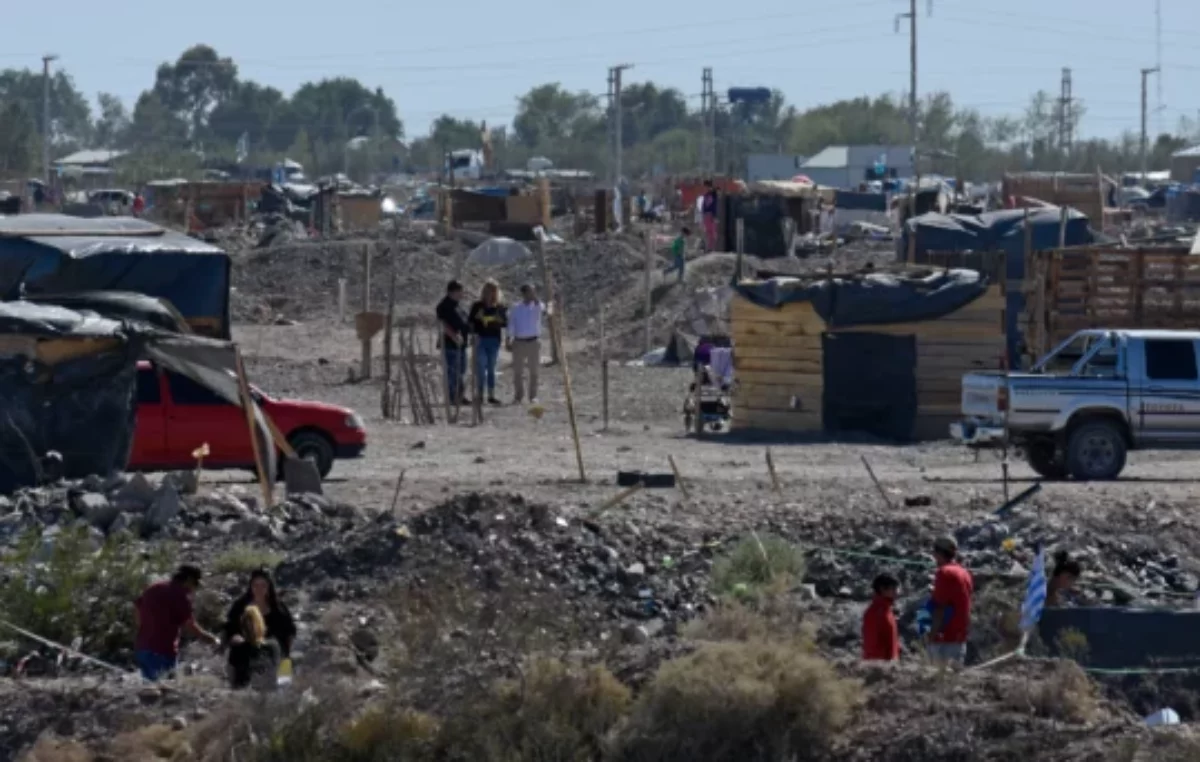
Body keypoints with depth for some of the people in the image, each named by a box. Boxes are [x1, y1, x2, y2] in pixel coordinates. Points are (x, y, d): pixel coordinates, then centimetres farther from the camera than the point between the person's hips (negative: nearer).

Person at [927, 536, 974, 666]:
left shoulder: (944, 573, -12)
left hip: (945, 637, -9)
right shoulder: (964, 574, 14)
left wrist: (932, 634, -16)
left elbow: (940, 608, -17)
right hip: (960, 637, 9)